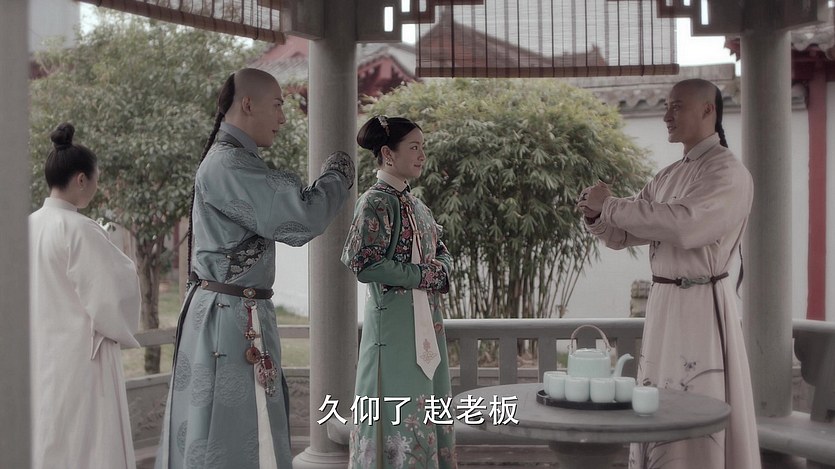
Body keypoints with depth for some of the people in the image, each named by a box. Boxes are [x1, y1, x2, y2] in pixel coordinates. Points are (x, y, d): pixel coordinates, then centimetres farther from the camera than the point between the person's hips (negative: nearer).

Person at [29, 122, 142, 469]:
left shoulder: (28, 226, 5)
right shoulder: (79, 229, -16)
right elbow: (114, 292, -15)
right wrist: (126, 268, 5)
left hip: (37, 356, 8)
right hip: (78, 357, -7)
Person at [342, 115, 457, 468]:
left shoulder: (416, 205, 15)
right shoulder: (375, 203, -11)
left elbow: (443, 254, 19)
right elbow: (364, 263, -20)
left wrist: (440, 272, -4)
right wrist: (424, 275, -14)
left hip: (426, 323, 8)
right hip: (393, 322, -8)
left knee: (426, 410, 12)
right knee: (398, 412, -4)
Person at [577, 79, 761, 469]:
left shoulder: (728, 173, -10)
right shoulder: (668, 177, 15)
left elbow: (684, 224, -27)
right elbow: (625, 235, 16)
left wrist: (611, 205, -20)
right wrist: (597, 216, -6)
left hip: (701, 306, -8)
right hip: (663, 304, 8)